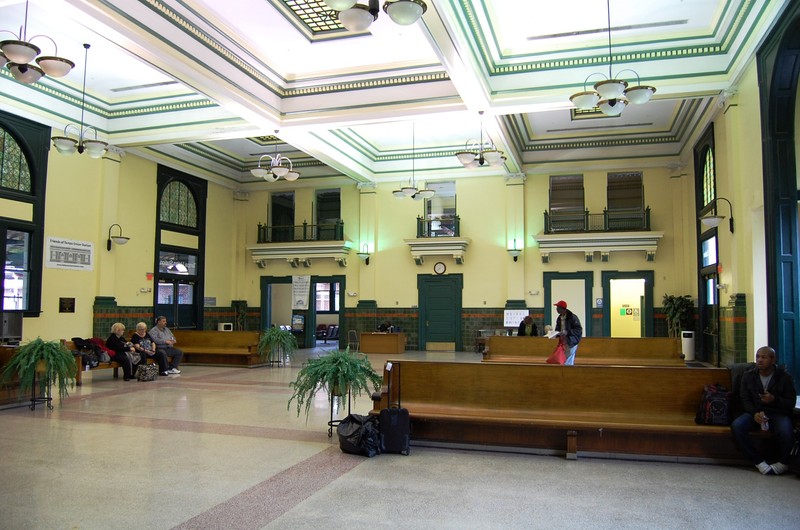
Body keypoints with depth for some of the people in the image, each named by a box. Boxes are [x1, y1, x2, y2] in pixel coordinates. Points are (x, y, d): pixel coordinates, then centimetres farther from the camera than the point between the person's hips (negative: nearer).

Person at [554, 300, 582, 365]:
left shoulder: (572, 317, -13)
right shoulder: (559, 318, 10)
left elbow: (579, 330, -16)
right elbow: (557, 329, 20)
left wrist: (567, 332, -26)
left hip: (571, 343, -8)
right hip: (563, 343, 8)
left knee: (568, 363, -9)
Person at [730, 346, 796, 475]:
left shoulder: (784, 377, -1)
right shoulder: (748, 376, 5)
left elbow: (791, 402, 0)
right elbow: (745, 400, 5)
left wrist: (774, 400, -21)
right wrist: (755, 413, -16)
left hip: (778, 413, -2)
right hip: (755, 412, 2)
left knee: (785, 432, -36)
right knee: (736, 426, -28)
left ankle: (784, 463, -4)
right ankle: (758, 461, -15)